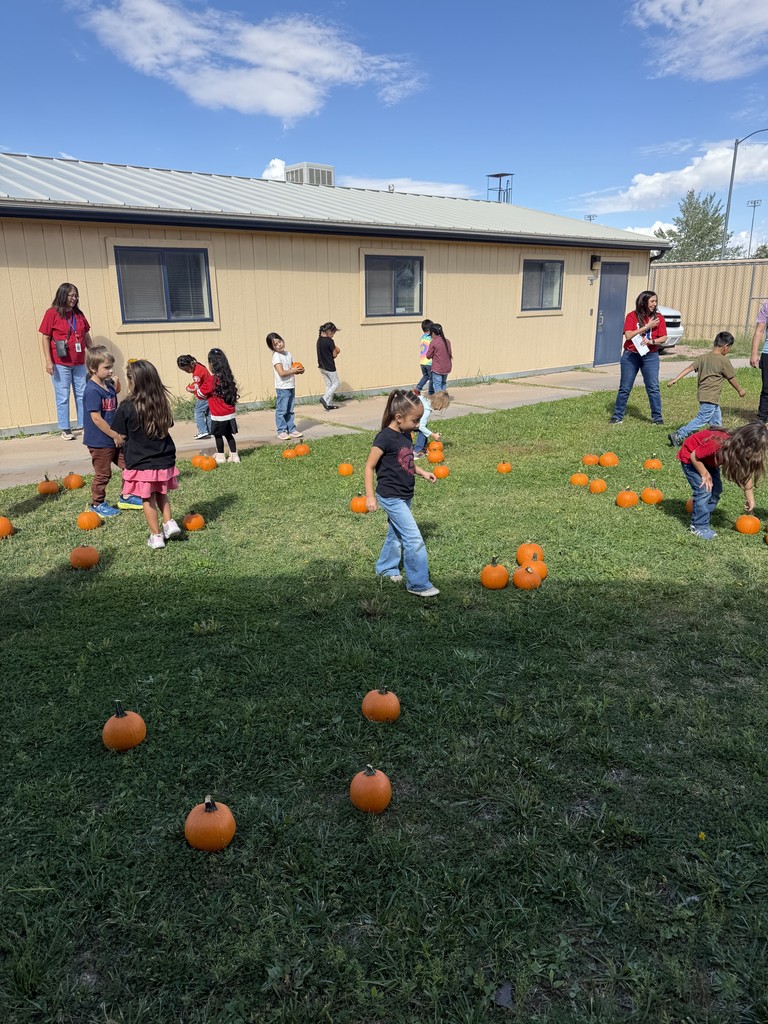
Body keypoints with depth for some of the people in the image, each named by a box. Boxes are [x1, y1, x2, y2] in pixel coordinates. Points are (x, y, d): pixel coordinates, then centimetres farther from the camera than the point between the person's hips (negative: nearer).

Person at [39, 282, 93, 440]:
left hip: (79, 363, 5)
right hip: (61, 363, -5)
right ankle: (65, 430, 4)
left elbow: (87, 337, 16)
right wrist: (48, 361, -11)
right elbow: (45, 338, -5)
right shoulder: (52, 313, -4)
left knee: (82, 395, 8)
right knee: (63, 397, -2)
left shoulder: (79, 314, 10)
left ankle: (84, 425, 18)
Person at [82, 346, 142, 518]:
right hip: (99, 441, -8)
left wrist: (116, 386, 2)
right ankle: (97, 504, 22)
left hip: (114, 438, 8)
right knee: (103, 474, 5)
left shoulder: (108, 385, 5)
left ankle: (126, 497, 29)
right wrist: (115, 435, -18)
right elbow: (96, 418, -23)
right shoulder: (92, 390, -21)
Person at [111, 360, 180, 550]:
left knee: (148, 500, 9)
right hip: (164, 460, 4)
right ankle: (169, 522, 11)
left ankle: (156, 536, 13)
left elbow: (121, 435, -7)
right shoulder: (162, 402, -4)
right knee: (161, 494, 24)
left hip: (140, 462, -4)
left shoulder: (127, 407, -15)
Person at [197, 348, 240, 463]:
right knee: (229, 434, 14)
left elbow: (201, 394, -6)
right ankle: (234, 455, 17)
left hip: (218, 415, -6)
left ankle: (220, 456, 17)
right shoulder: (228, 378, 3)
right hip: (230, 413, 6)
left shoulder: (211, 380, -16)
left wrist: (197, 388, 14)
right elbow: (236, 393, 11)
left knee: (218, 435, 8)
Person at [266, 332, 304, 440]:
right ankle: (281, 431, 2)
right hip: (282, 388, -7)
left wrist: (299, 370, -4)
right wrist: (293, 370, -12)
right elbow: (282, 373, -22)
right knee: (281, 411, -3)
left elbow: (292, 367, 17)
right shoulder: (276, 356, -13)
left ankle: (291, 429, 20)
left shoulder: (288, 353, 10)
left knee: (290, 411, 14)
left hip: (291, 386, 7)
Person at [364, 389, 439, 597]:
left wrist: (422, 472, 10)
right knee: (414, 539, -9)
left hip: (404, 496, 9)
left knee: (396, 533, 22)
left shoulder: (405, 435, 5)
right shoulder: (385, 437, -20)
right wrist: (370, 496, -18)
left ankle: (386, 567, 42)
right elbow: (370, 466, -16)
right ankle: (418, 584, 0)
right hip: (391, 497, -9)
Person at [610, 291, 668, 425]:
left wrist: (651, 341, -19)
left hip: (650, 356, 1)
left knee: (653, 387, -1)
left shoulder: (658, 318, 3)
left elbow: (663, 338, 0)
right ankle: (617, 416, 14)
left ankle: (657, 417, 7)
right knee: (625, 388, 5)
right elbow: (628, 335, -15)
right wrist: (647, 326, -16)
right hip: (630, 356, -1)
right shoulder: (632, 316, -3)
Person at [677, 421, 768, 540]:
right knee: (704, 491, -15)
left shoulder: (743, 449, -18)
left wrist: (750, 499, -6)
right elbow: (694, 456, -29)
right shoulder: (719, 444, -41)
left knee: (716, 489, 3)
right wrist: (705, 475, -20)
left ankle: (701, 519, 17)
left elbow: (747, 475, -7)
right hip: (690, 457, -8)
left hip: (708, 459, 8)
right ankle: (699, 527, -4)